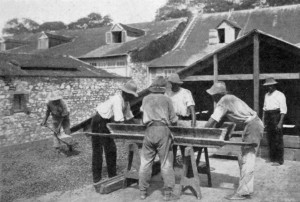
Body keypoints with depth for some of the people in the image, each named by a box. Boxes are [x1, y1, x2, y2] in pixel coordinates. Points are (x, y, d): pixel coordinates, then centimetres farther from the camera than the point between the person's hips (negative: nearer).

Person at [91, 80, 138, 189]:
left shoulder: (125, 100, 1)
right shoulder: (117, 99, -28)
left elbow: (129, 115, 8)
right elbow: (119, 119, -33)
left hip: (107, 123, 9)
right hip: (99, 122, -9)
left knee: (111, 150, 12)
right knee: (97, 151, -4)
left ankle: (113, 176, 23)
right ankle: (96, 181, 2)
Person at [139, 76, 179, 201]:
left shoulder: (146, 99, 15)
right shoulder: (166, 100, 7)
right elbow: (173, 120, 7)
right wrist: (168, 120, 29)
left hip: (149, 131, 3)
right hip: (163, 131, -2)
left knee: (145, 162, 10)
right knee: (166, 163, 3)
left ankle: (143, 191, 15)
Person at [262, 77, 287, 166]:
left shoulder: (280, 95, -5)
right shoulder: (266, 95, 15)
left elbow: (283, 110, -9)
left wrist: (280, 122, -16)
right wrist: (263, 119, 14)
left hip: (276, 116, -6)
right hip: (268, 117, 7)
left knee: (277, 139, -4)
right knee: (270, 139, 10)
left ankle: (279, 160, 3)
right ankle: (272, 158, 21)